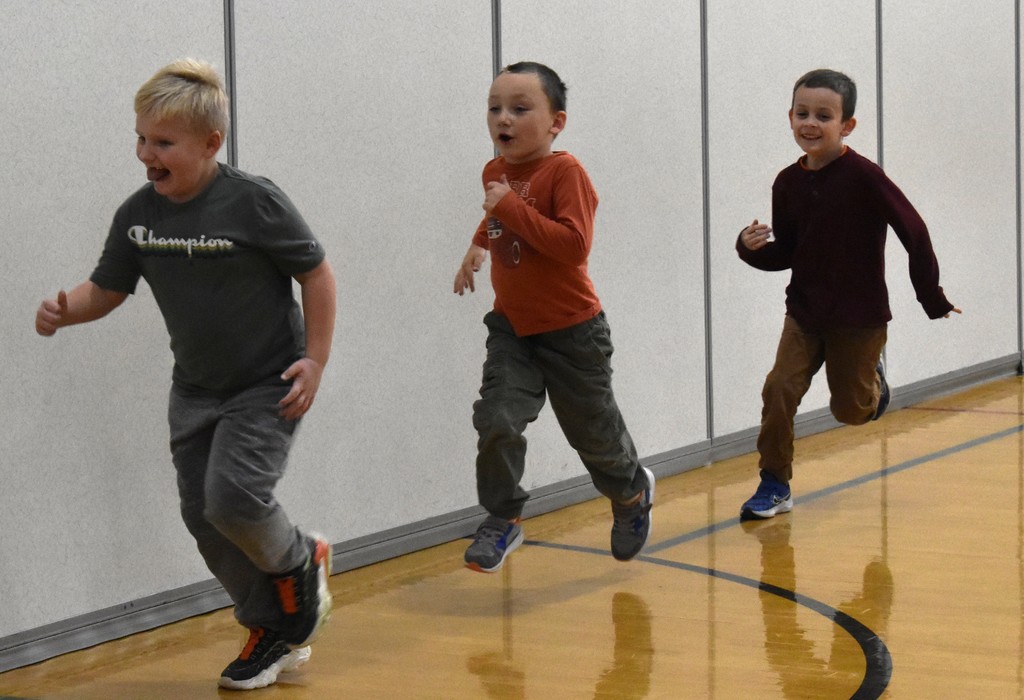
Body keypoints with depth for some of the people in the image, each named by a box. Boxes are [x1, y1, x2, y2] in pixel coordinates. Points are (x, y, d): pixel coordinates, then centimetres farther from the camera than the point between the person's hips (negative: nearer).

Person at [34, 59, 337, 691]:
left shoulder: (253, 202, -20)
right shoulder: (138, 214, -5)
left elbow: (316, 273, -11)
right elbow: (107, 289, 3)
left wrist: (316, 360, -14)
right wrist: (64, 310, -18)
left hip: (267, 384, -6)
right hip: (196, 390, 6)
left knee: (234, 495, -20)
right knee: (202, 514, 6)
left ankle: (300, 562, 14)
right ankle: (276, 632, 24)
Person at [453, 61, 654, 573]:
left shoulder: (565, 172, -19)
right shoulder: (495, 172, 2)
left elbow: (574, 244, -33)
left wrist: (512, 208, -32)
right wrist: (478, 247, 21)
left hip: (571, 332, -5)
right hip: (511, 327, 5)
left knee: (592, 429, 10)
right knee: (497, 419, -14)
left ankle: (631, 493, 39)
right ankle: (502, 519, 1)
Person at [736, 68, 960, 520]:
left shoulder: (863, 176, -19)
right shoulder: (788, 183, -3)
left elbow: (914, 233, -13)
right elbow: (785, 255, 6)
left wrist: (933, 300, -8)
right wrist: (752, 247, -16)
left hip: (859, 317, -3)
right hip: (804, 313, 4)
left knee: (850, 409, 9)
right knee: (779, 389, -11)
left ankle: (872, 381, 45)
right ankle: (774, 486, 2)